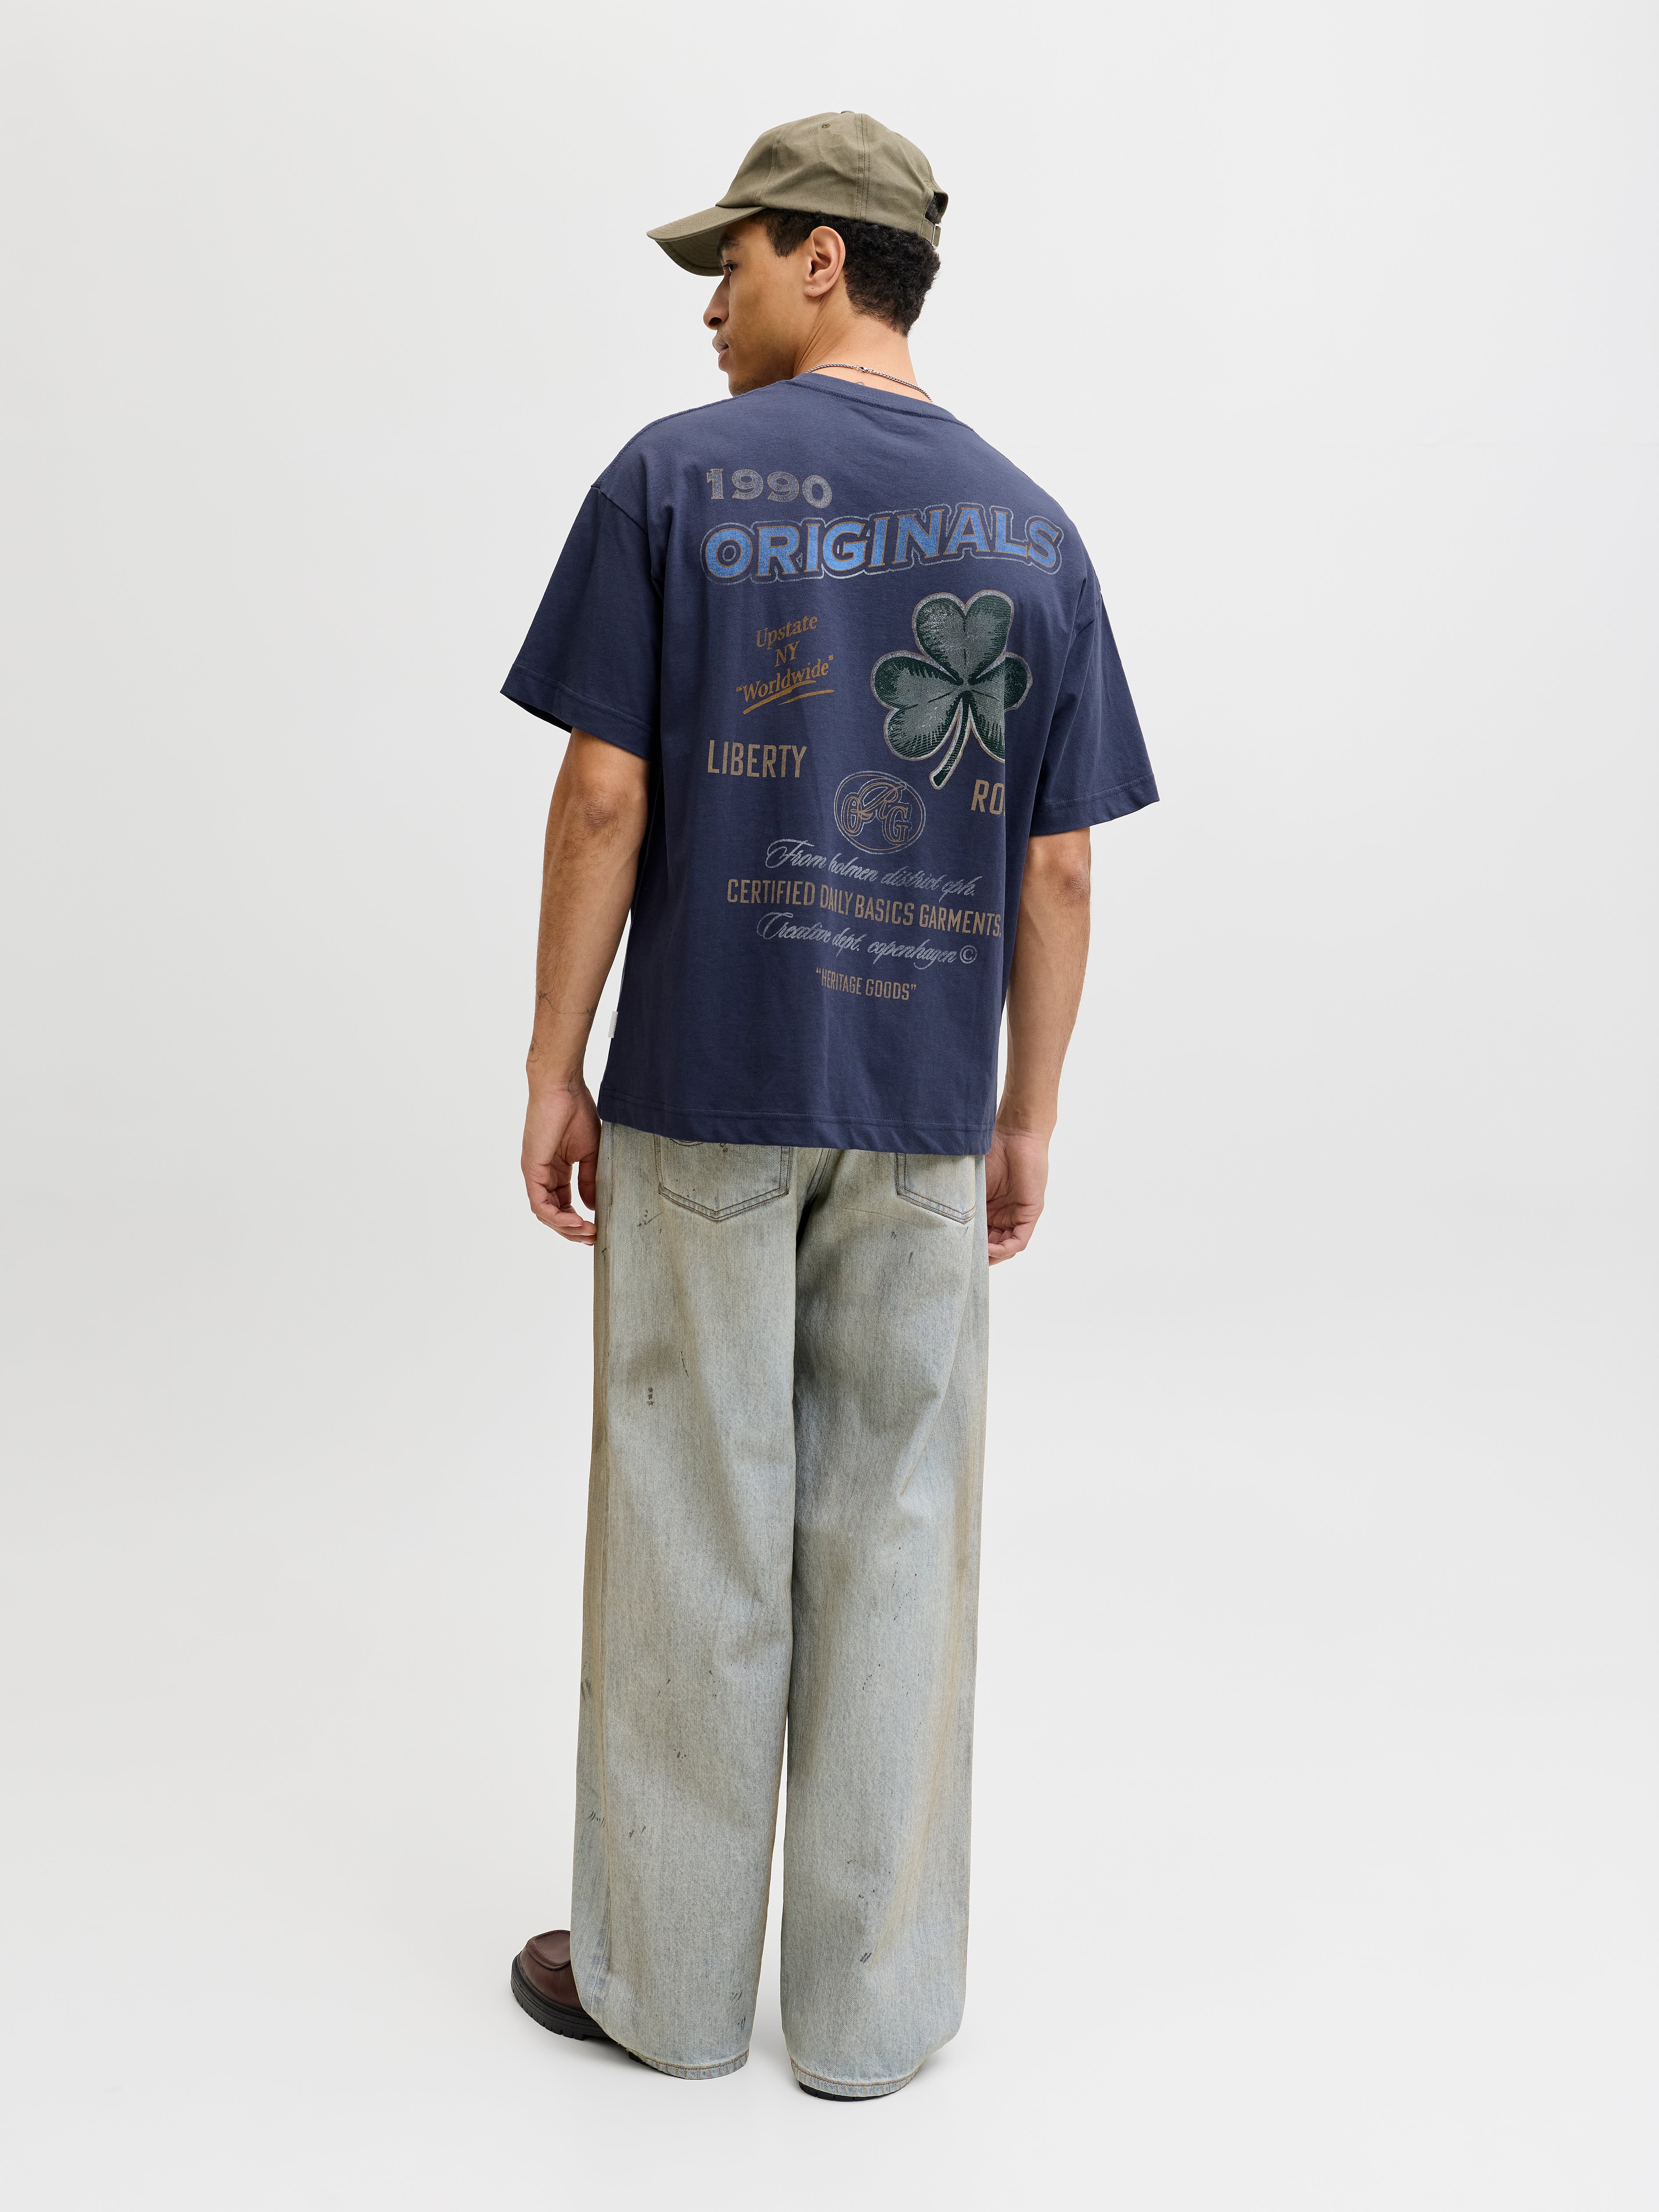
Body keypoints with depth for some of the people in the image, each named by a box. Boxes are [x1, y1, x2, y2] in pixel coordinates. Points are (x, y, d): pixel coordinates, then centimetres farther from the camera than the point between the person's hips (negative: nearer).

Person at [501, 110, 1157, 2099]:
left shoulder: (676, 476, -3)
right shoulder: (1032, 530, 6)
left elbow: (603, 799, -8)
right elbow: (1058, 868, 4)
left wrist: (552, 1065, 0)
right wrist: (1029, 1116, 12)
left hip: (703, 1091, -2)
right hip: (924, 1109, 3)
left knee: (694, 1529, 8)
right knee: (897, 1536, 10)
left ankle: (667, 1975, 23)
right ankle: (874, 2002, 21)